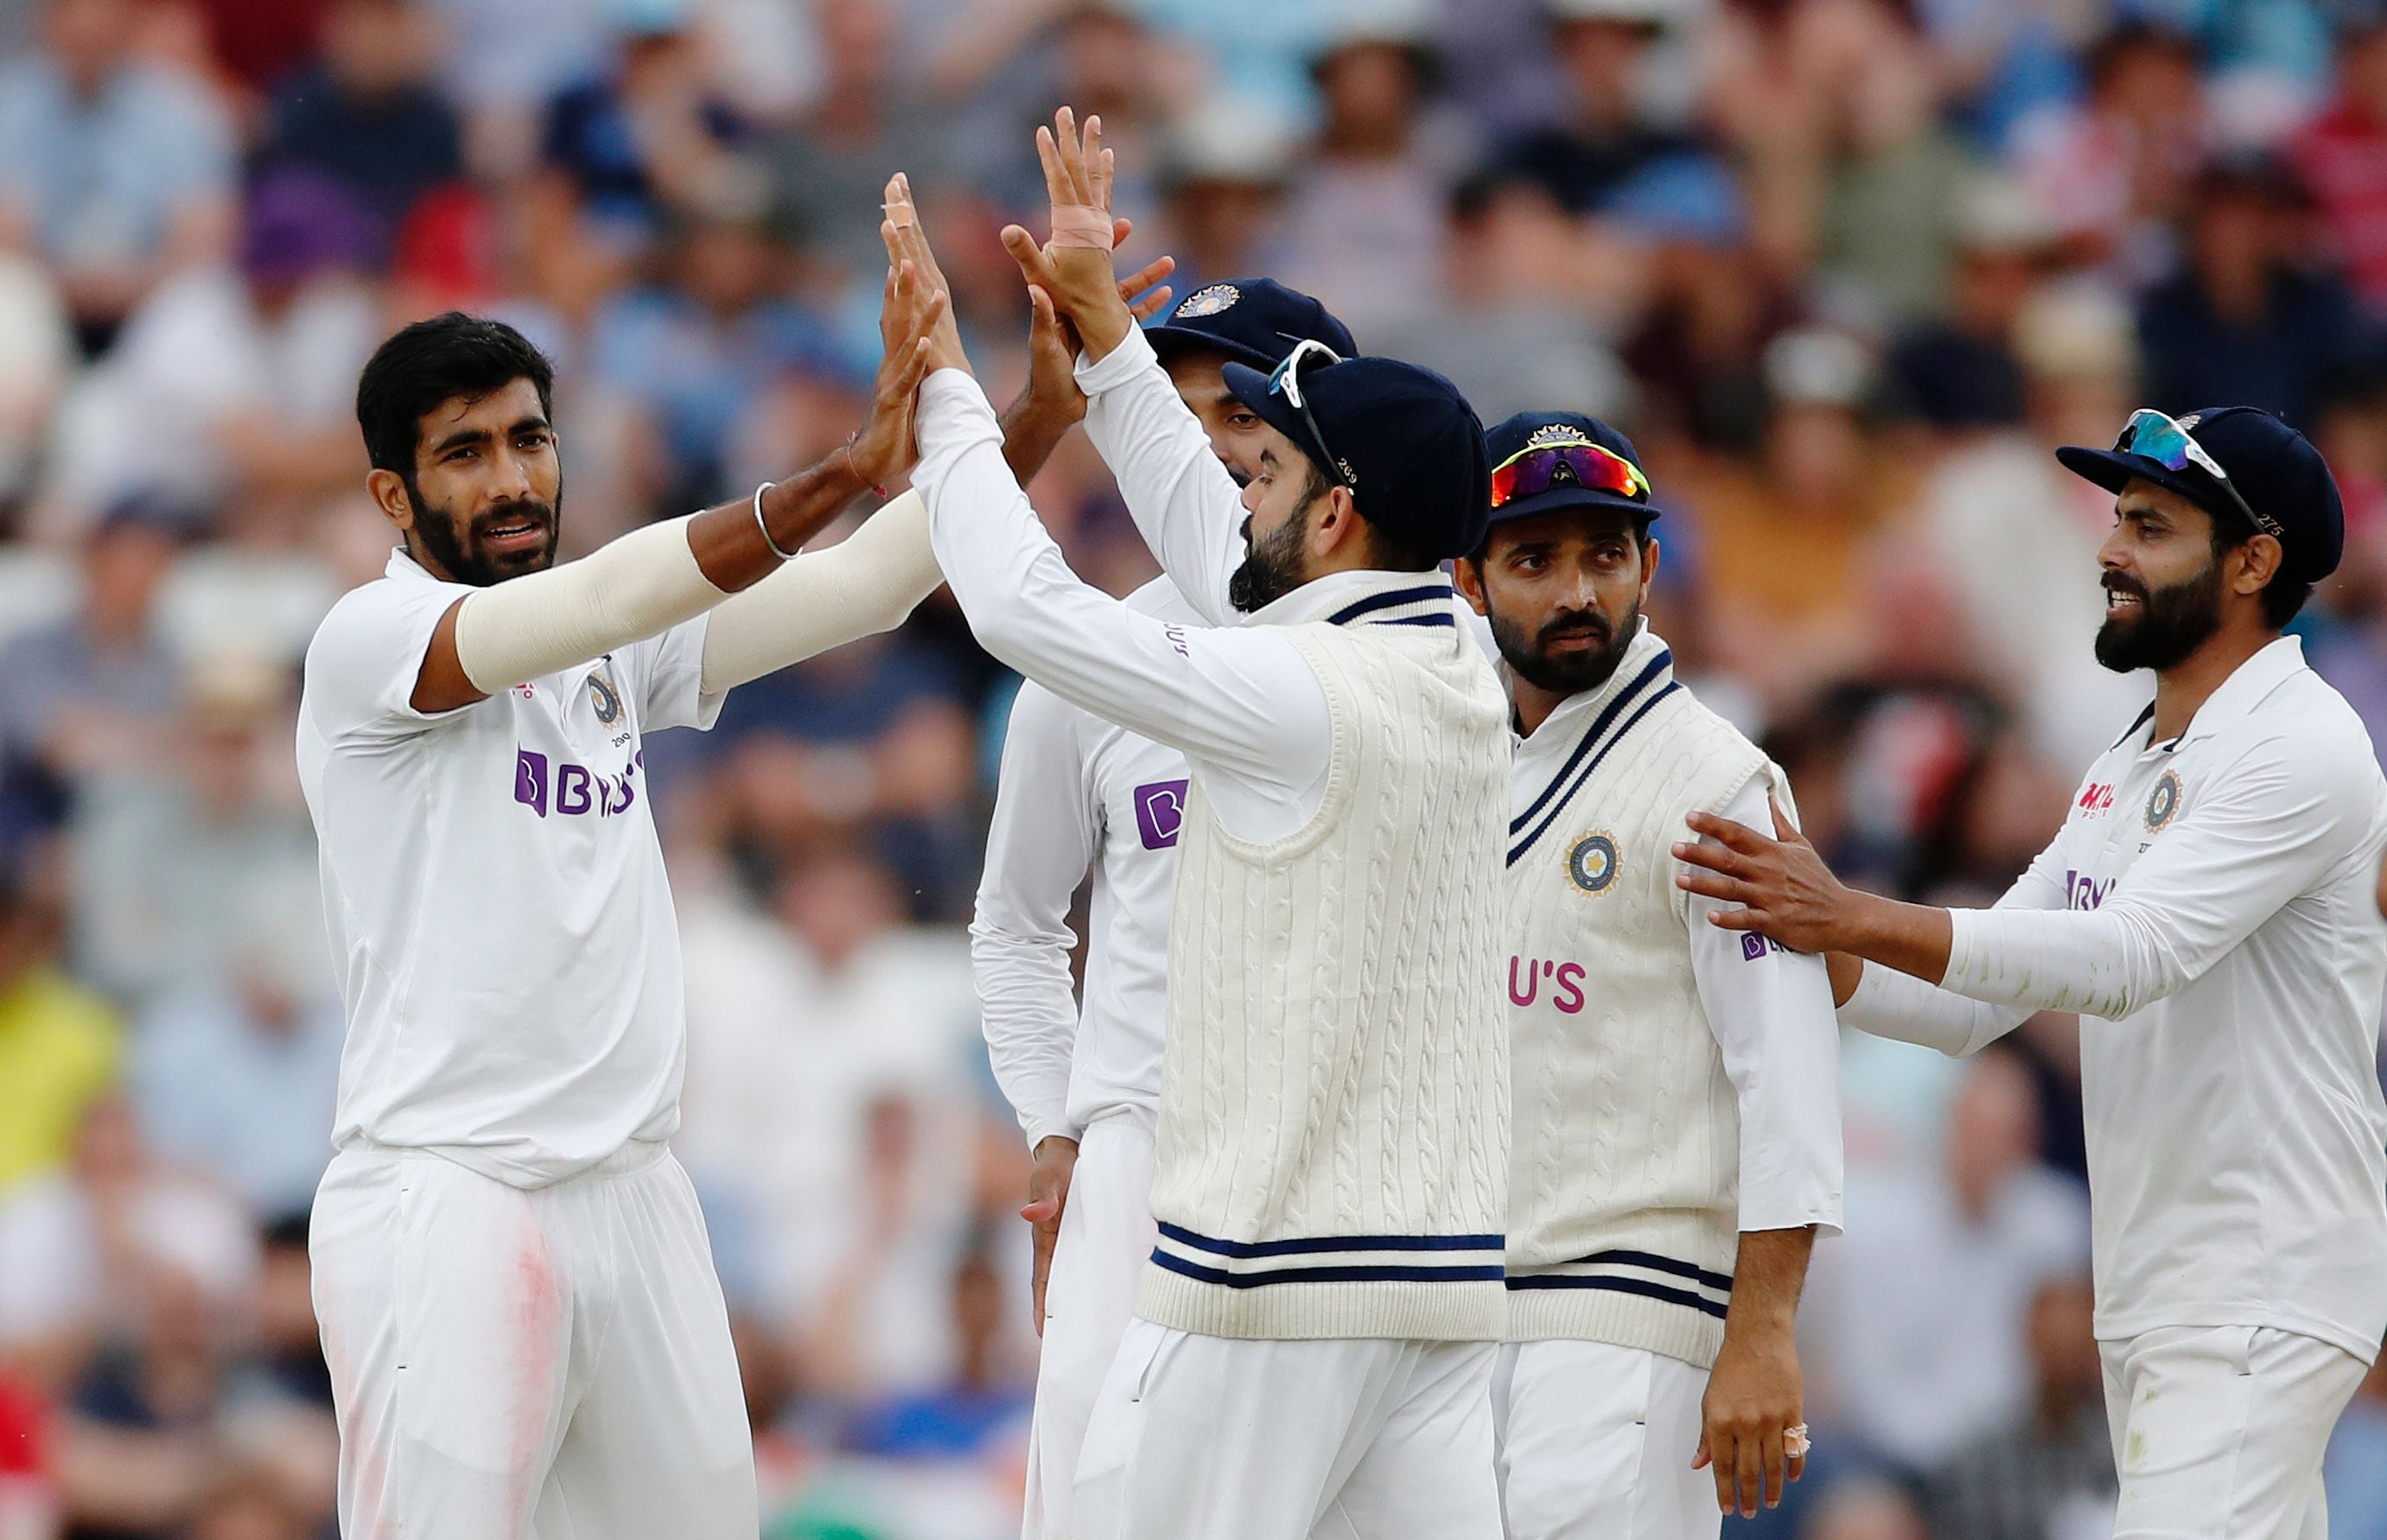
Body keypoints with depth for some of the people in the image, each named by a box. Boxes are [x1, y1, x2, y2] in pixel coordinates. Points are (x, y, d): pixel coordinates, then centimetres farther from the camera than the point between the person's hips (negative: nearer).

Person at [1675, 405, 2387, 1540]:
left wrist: (1855, 918, -29)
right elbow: (1969, 1006, 15)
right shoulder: (2123, 774, 18)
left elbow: (2130, 956, -25)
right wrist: (1792, 941, -2)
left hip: (2262, 1301, -9)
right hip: (2146, 1298, 9)